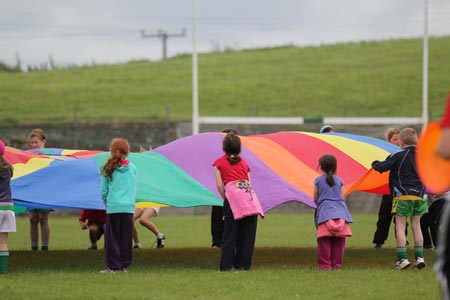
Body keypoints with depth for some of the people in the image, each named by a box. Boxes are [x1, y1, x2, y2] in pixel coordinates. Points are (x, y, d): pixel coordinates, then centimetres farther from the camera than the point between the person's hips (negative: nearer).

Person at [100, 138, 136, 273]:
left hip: (113, 206, -3)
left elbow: (104, 191, 5)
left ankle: (113, 266, -3)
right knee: (126, 238, 8)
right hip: (129, 206, 3)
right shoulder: (132, 168, 7)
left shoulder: (108, 169, -1)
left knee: (111, 237, 1)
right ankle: (124, 265, 9)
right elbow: (134, 189, 14)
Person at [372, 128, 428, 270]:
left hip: (402, 196, -5)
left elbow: (382, 167, -11)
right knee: (416, 226, 11)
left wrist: (375, 164, 9)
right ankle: (419, 257, 9)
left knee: (400, 227, -2)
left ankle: (402, 258, -10)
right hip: (418, 195, 5)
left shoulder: (398, 156, -9)